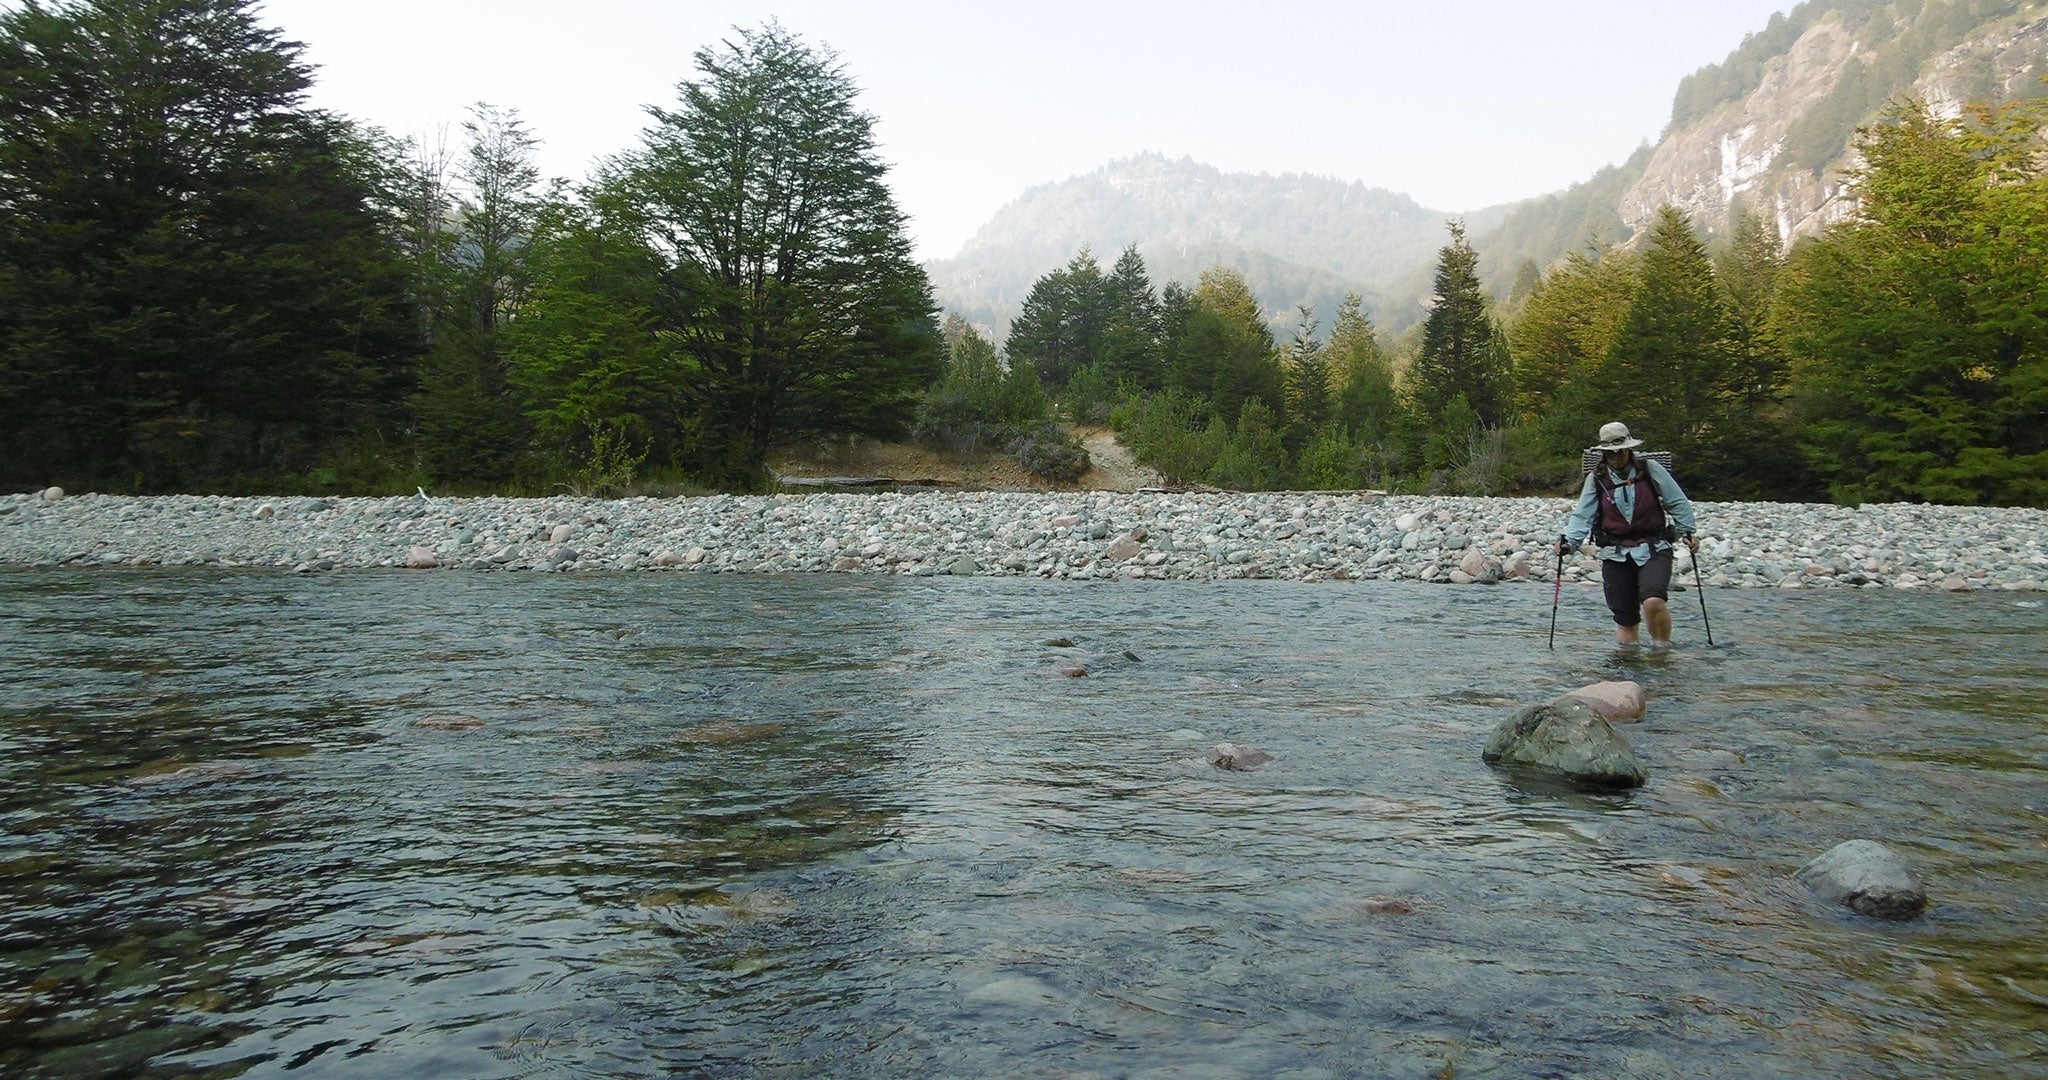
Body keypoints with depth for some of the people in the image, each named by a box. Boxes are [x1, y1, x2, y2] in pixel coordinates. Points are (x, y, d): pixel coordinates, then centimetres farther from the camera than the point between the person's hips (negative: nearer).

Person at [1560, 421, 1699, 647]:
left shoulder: (1650, 469, 2)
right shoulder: (1596, 478, 5)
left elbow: (1677, 502, 9)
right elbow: (1582, 516, 1)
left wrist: (1687, 531, 1)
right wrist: (1569, 541, -13)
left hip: (1653, 549, -2)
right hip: (1616, 554, 2)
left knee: (1653, 601, -24)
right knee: (1624, 618, 2)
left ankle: (1662, 649, -3)